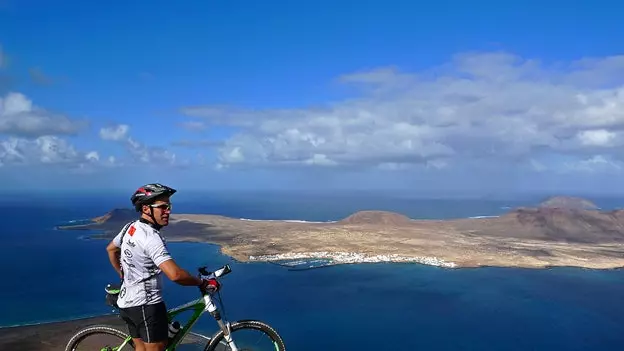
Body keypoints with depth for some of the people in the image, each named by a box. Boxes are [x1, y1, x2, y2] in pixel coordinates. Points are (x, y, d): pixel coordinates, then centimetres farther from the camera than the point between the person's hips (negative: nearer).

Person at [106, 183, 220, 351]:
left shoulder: (130, 227, 4)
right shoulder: (150, 237, -25)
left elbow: (111, 249, 23)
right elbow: (175, 274, -34)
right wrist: (202, 283, -20)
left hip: (128, 301, 10)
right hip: (146, 305, -10)